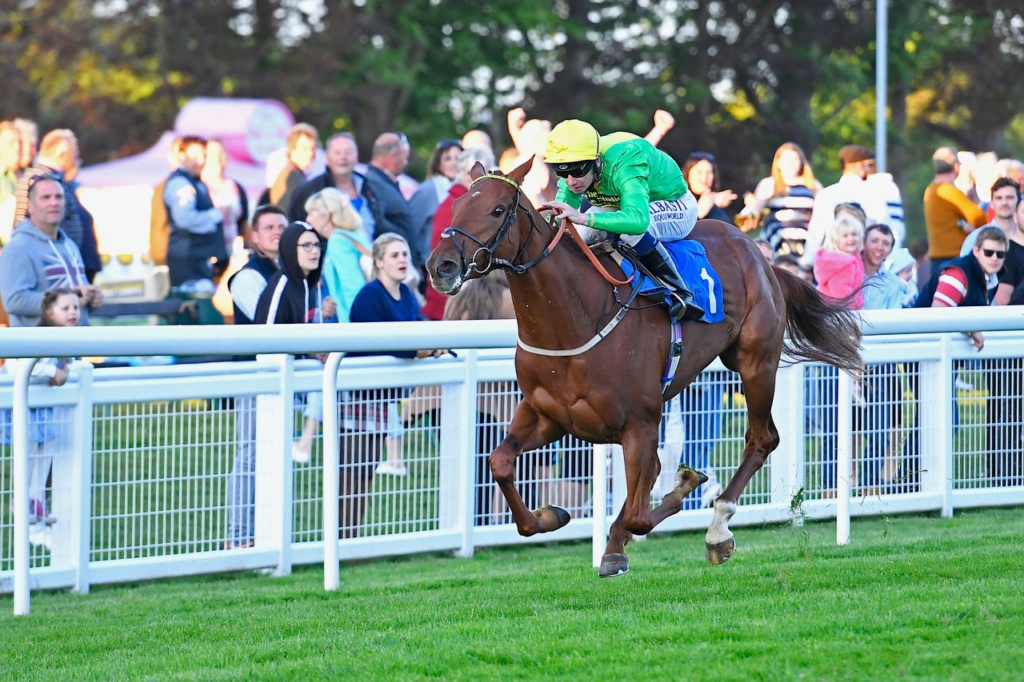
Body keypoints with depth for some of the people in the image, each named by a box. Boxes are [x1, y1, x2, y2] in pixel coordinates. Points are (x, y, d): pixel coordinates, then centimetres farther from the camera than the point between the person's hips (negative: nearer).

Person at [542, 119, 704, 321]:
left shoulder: (624, 165, -39)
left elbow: (637, 219, -54)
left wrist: (584, 218, -63)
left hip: (676, 206, -7)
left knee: (631, 228, -37)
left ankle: (680, 294, -26)